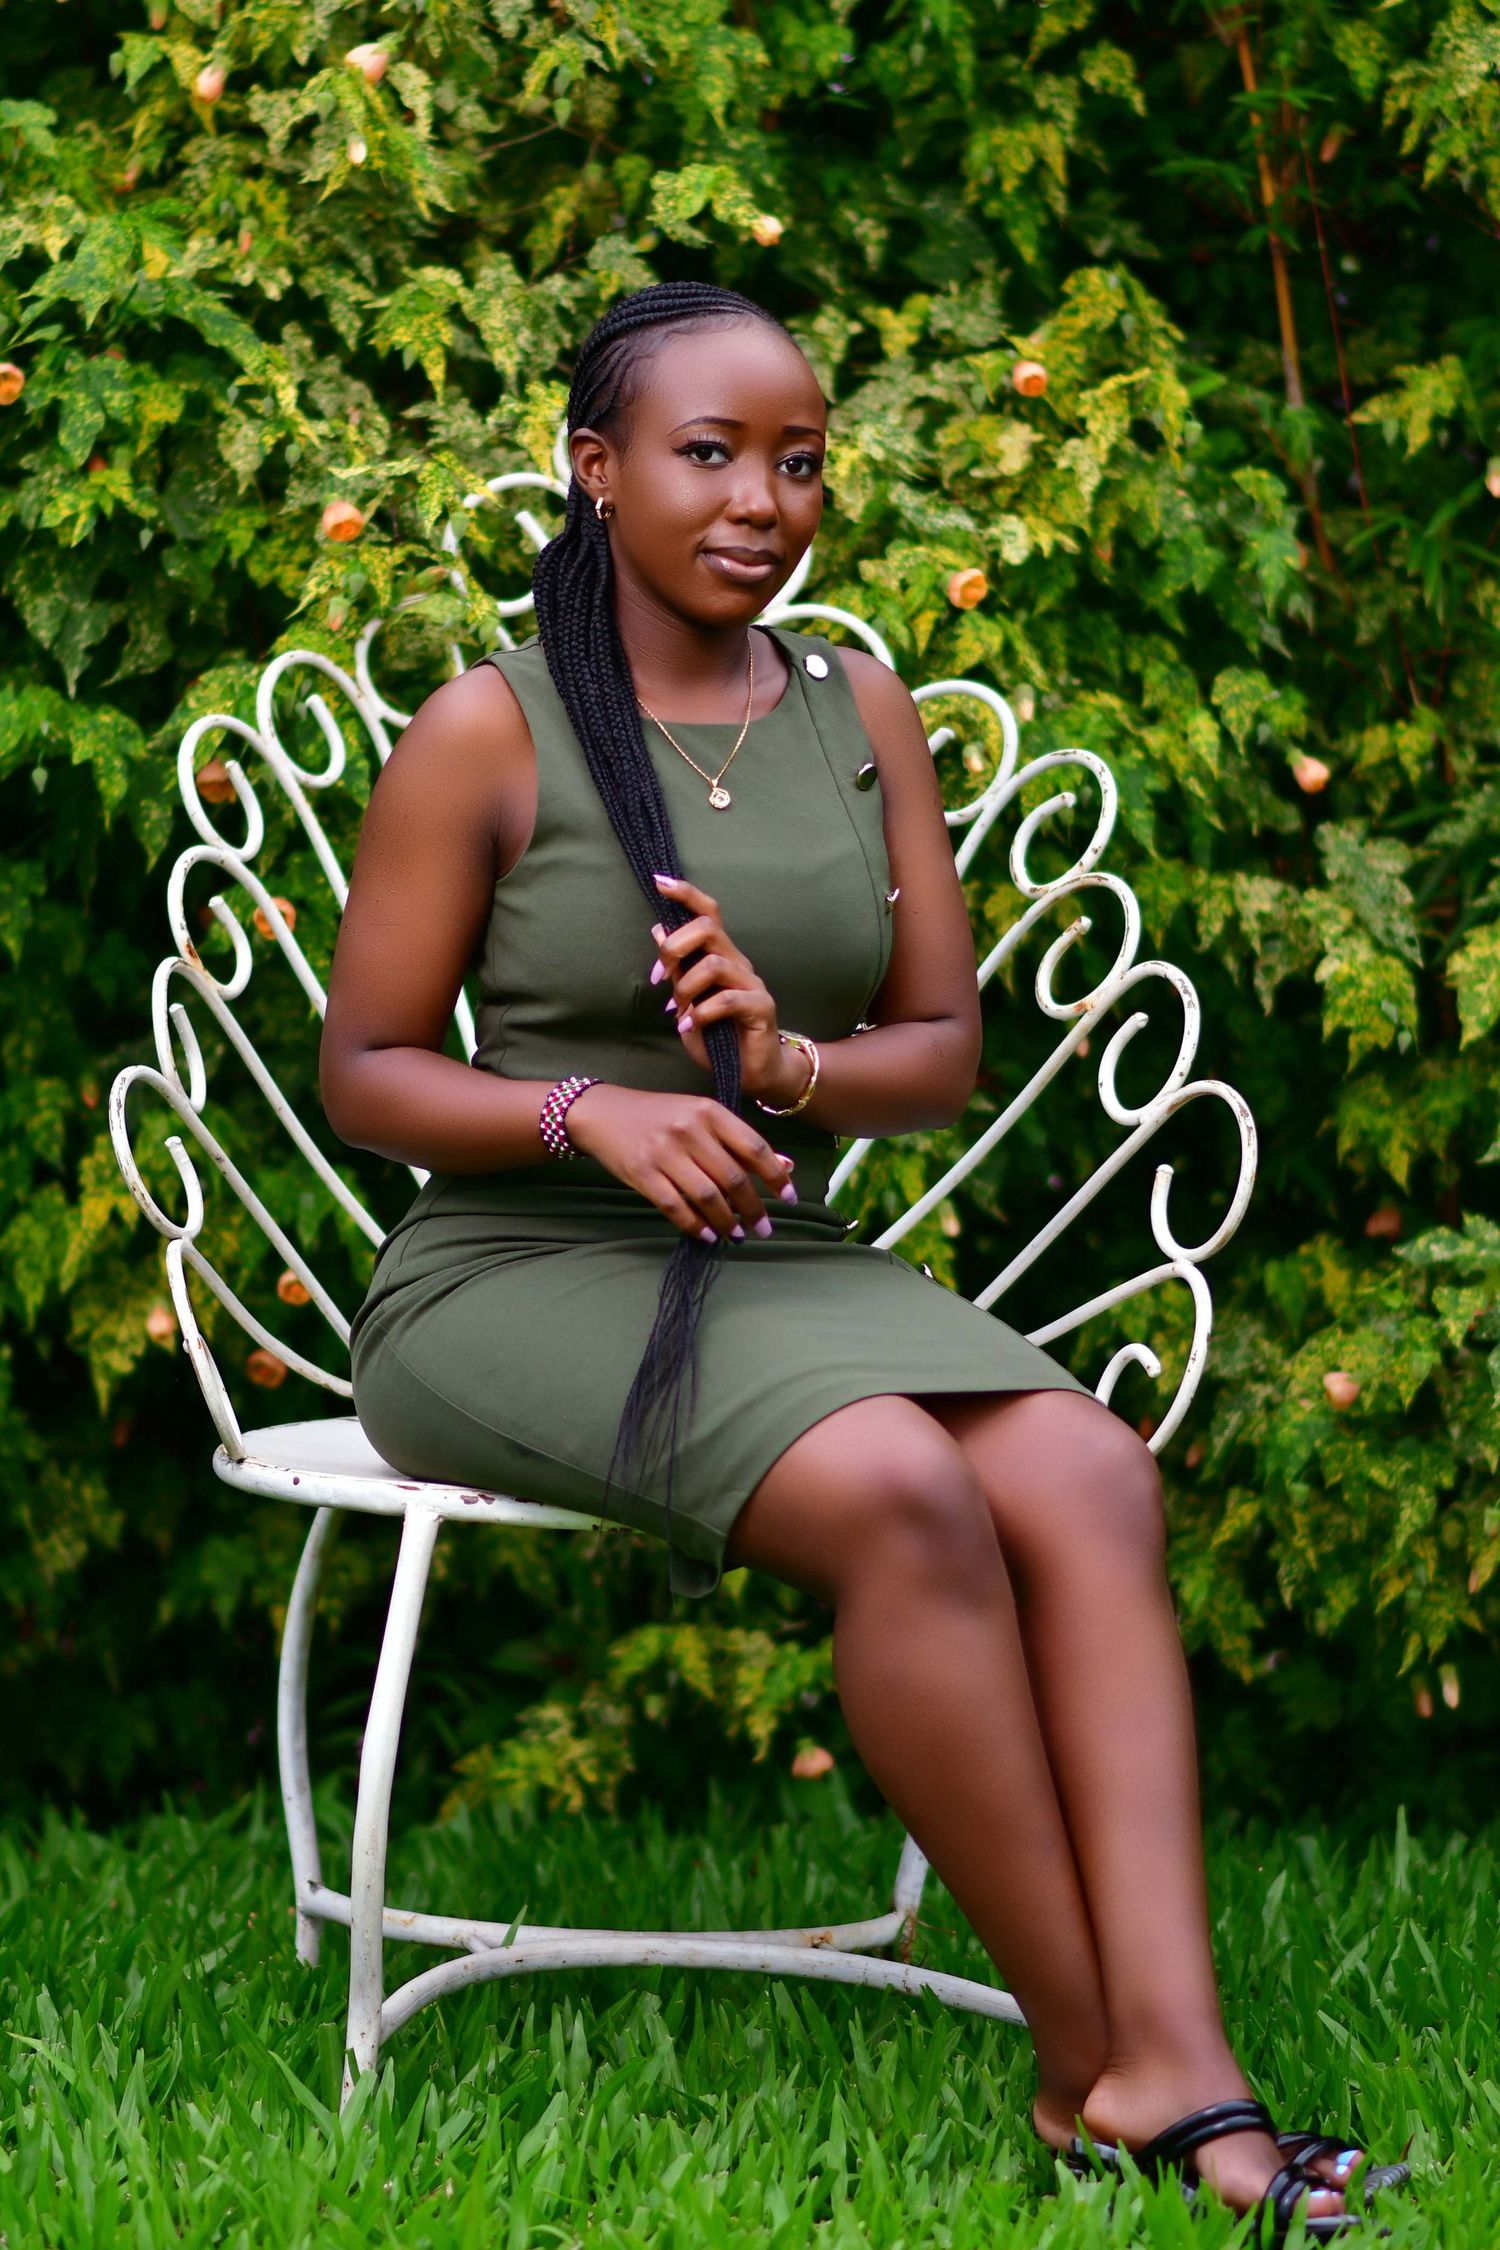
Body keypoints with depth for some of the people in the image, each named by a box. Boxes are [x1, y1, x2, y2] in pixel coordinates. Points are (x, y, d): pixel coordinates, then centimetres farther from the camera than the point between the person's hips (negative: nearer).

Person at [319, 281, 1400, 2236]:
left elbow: (949, 1049, 8)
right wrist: (592, 1113, -22)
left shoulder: (860, 715, 9)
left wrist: (790, 1064, -15)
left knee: (1089, 1476, -26)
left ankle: (1179, 2070, -37)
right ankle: (1085, 2058, -23)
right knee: (904, 1497, -33)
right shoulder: (487, 732, -4)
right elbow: (364, 1076, -4)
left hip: (786, 1269, 5)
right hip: (518, 1281, -5)